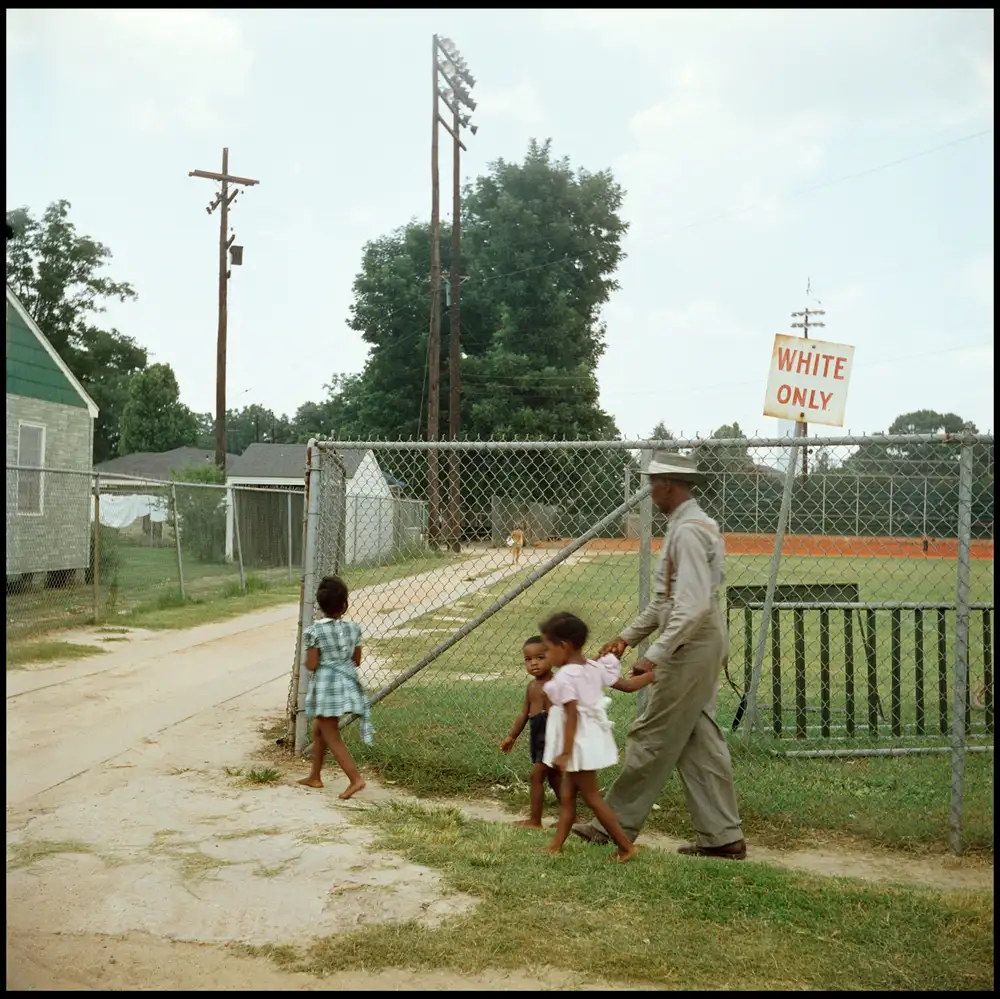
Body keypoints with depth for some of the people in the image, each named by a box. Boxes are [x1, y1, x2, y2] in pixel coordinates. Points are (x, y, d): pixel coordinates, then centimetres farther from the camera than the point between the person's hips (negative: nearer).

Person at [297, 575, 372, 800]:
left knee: (332, 737, 1)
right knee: (319, 730, 22)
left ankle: (355, 778, -10)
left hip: (325, 687, -6)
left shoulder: (314, 631, -14)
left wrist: (307, 658, 8)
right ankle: (314, 776, 31)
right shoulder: (353, 628, -1)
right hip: (347, 685, 6)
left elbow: (311, 665, -13)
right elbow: (357, 661, 6)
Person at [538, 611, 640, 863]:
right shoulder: (595, 668, 4)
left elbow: (572, 715, -24)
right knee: (567, 796, 15)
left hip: (579, 744, -9)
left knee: (591, 797, 2)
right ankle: (556, 845, 21)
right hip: (592, 738, 9)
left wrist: (565, 752, -23)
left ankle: (626, 847, 6)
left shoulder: (564, 677, -20)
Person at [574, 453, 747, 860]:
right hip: (700, 647, 10)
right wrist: (628, 637, 21)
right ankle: (722, 835, 17)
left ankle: (615, 824, 12)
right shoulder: (691, 525, 15)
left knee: (652, 738, 0)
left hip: (691, 647, -10)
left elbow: (694, 605, -27)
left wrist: (655, 655, -27)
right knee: (699, 740, 12)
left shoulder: (689, 531, -18)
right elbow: (665, 600, 21)